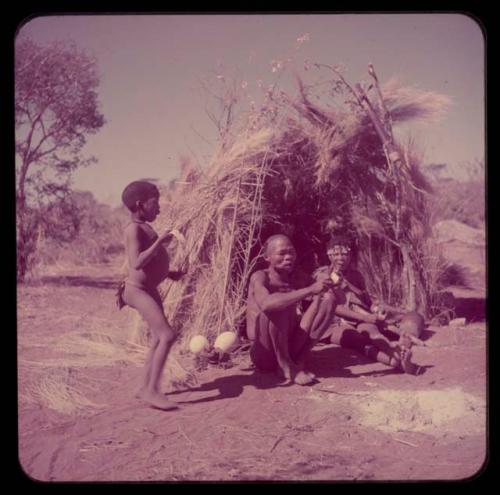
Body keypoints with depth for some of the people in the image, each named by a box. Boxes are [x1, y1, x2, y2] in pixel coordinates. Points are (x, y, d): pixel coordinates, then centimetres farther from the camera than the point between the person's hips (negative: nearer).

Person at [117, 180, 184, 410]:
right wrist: (160, 241, -26)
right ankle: (152, 390, -17)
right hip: (138, 290, -10)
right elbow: (137, 263, -28)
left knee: (158, 339, 13)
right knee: (168, 335, -19)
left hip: (150, 289, 10)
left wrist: (169, 273, 14)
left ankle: (146, 387, 21)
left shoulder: (145, 228, 14)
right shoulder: (134, 229, -16)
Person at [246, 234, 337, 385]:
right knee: (276, 308, -32)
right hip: (263, 355, -6)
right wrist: (310, 290, -41)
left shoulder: (296, 278, 3)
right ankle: (286, 366, -15)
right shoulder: (260, 277, -14)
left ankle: (298, 361, -7)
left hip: (290, 348, 6)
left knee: (328, 299, -5)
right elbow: (266, 304, -38)